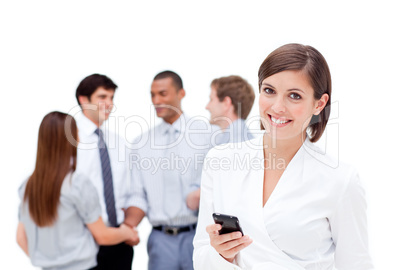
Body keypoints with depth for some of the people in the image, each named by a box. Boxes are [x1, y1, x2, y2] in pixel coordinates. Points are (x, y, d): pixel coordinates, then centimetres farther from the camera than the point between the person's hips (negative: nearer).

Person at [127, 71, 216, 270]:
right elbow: (138, 196, 9)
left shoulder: (205, 132, 2)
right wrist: (128, 227, -7)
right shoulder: (141, 144, 11)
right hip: (161, 238, 2)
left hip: (197, 233, -2)